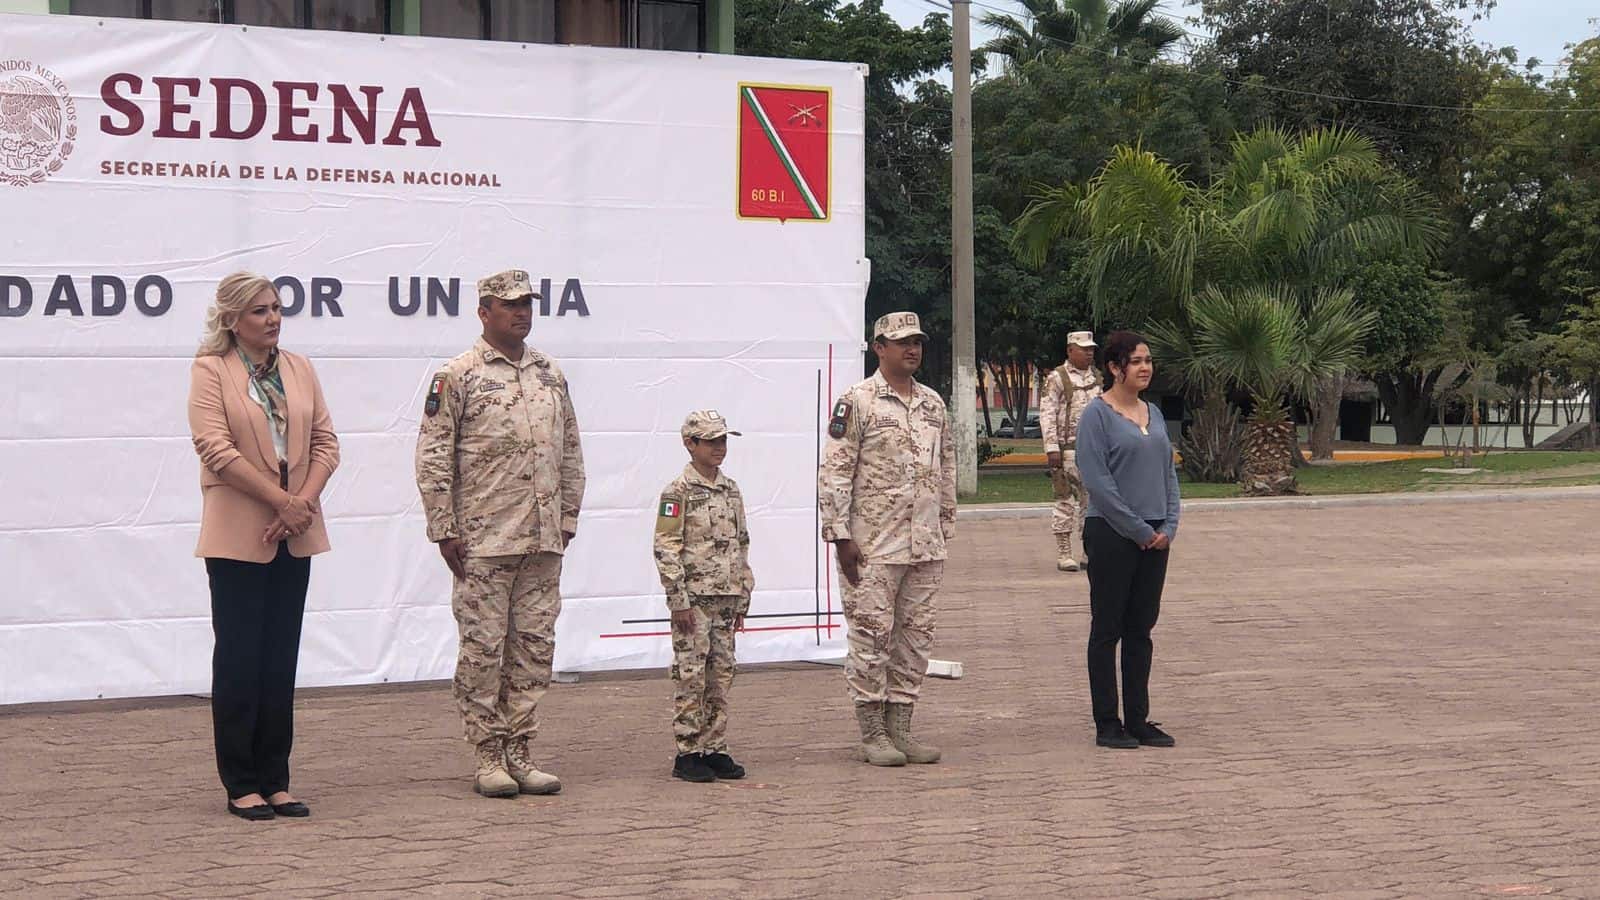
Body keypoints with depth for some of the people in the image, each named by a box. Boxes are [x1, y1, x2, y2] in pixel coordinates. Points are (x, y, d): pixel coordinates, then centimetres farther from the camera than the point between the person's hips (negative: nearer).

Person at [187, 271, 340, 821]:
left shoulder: (299, 369, 12)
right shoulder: (210, 370, -4)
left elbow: (325, 441, 8)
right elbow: (216, 448, -14)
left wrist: (305, 501, -9)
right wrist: (283, 501, -16)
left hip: (295, 535, 5)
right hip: (238, 536, -5)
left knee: (281, 661, 8)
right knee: (240, 660, 0)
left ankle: (275, 781, 14)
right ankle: (241, 786, 7)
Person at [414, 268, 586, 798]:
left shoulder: (551, 375, 14)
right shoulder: (457, 377, -3)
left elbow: (571, 453, 19)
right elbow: (432, 459, -6)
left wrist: (567, 518, 13)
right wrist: (444, 530, -9)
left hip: (545, 541, 6)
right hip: (483, 541, -6)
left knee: (535, 645, 7)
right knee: (483, 647, -1)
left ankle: (518, 750, 15)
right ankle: (488, 757, 6)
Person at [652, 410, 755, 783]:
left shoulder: (731, 490, 12)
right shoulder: (679, 492, -7)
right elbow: (666, 548, -10)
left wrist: (742, 598, 15)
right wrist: (679, 599, -14)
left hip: (726, 598, 6)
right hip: (694, 598, -6)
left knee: (721, 675, 8)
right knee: (690, 675, -4)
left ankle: (715, 749, 15)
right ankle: (688, 753, 1)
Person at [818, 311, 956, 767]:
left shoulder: (933, 403, 13)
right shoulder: (856, 402, -7)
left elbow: (946, 469, 20)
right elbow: (833, 473, -10)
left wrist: (945, 528, 16)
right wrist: (841, 536, -13)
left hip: (926, 545, 6)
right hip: (875, 545, -6)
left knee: (915, 636, 9)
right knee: (871, 636, -2)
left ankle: (900, 727, 18)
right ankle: (872, 733, 6)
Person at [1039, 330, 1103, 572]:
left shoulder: (1097, 377, 14)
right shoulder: (1056, 378, -4)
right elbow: (1047, 414, -9)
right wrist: (1052, 448, -16)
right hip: (1068, 449, -6)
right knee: (1066, 500, -3)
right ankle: (1064, 554, 2)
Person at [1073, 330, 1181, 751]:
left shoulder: (1154, 414, 13)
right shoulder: (1097, 415, -9)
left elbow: (1168, 473, 15)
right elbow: (1097, 481, -15)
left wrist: (1168, 526, 1)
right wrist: (1139, 530, -14)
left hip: (1155, 538, 7)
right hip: (1111, 535, -6)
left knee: (1141, 630, 10)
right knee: (1108, 630, 1)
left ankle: (1138, 720, 16)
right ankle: (1107, 724, 7)